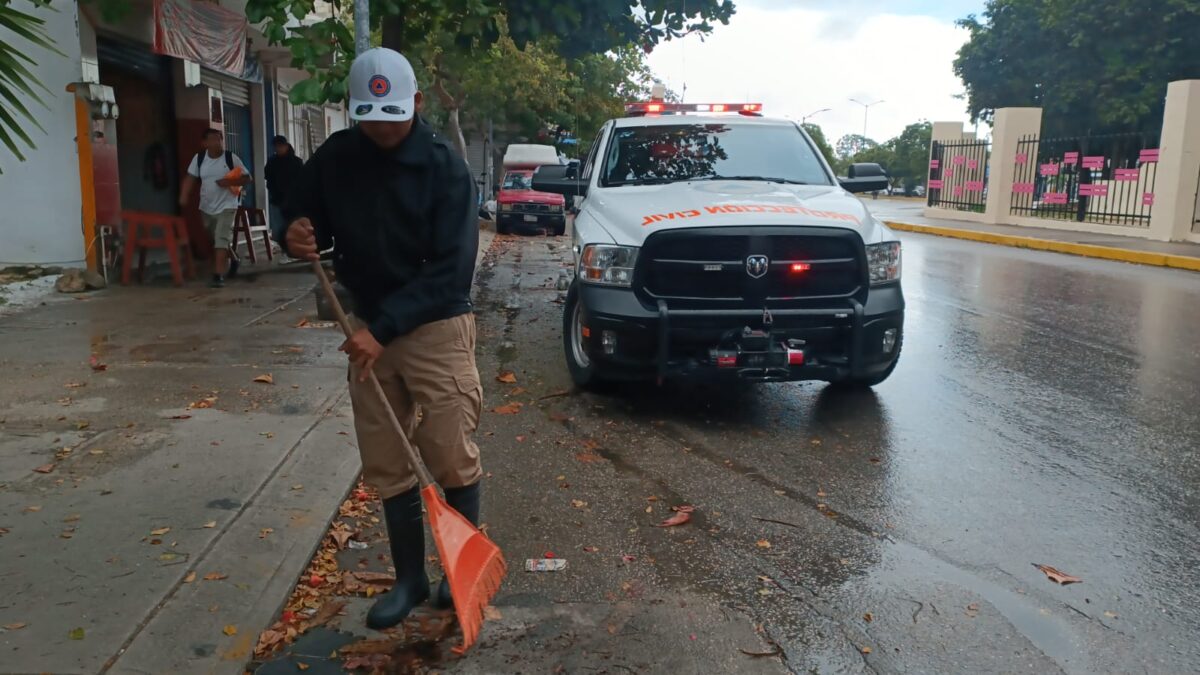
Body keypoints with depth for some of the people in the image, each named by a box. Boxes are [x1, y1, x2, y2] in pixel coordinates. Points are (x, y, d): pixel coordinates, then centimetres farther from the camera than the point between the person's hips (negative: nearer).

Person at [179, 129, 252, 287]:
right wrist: (184, 196, -17)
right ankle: (233, 259, 46)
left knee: (221, 239, -16)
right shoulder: (199, 158, -1)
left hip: (226, 206, -4)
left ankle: (218, 276, -17)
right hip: (206, 208, 4)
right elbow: (190, 178, -3)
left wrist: (229, 182, -23)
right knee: (217, 240, 19)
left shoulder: (231, 158, -9)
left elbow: (247, 178, -7)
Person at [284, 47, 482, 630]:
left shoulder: (445, 166, -13)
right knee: (386, 466, 8)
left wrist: (383, 326, -23)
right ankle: (410, 578, 24)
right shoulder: (334, 159, 1)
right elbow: (307, 222, 13)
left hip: (436, 326, -4)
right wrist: (300, 238, -13)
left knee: (452, 457, -3)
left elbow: (451, 268, -18)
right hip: (369, 328, 5)